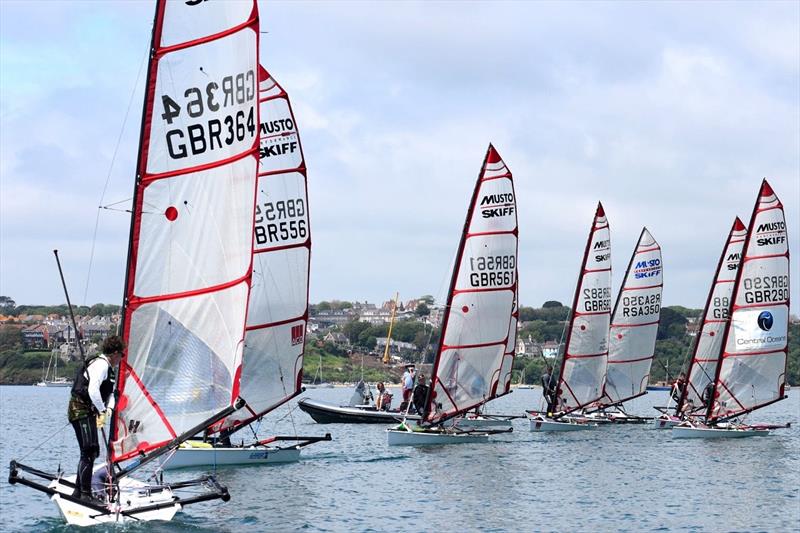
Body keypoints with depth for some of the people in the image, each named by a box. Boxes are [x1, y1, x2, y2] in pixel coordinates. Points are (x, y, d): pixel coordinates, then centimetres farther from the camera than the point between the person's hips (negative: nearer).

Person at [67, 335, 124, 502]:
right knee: (89, 451, -16)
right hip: (81, 409, -11)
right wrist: (102, 411, -17)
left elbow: (110, 393, 19)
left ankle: (78, 491, 23)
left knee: (91, 452, 15)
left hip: (88, 412, 11)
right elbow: (93, 390, -26)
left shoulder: (107, 368, 20)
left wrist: (109, 409, -1)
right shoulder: (101, 365, -14)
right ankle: (85, 493, -18)